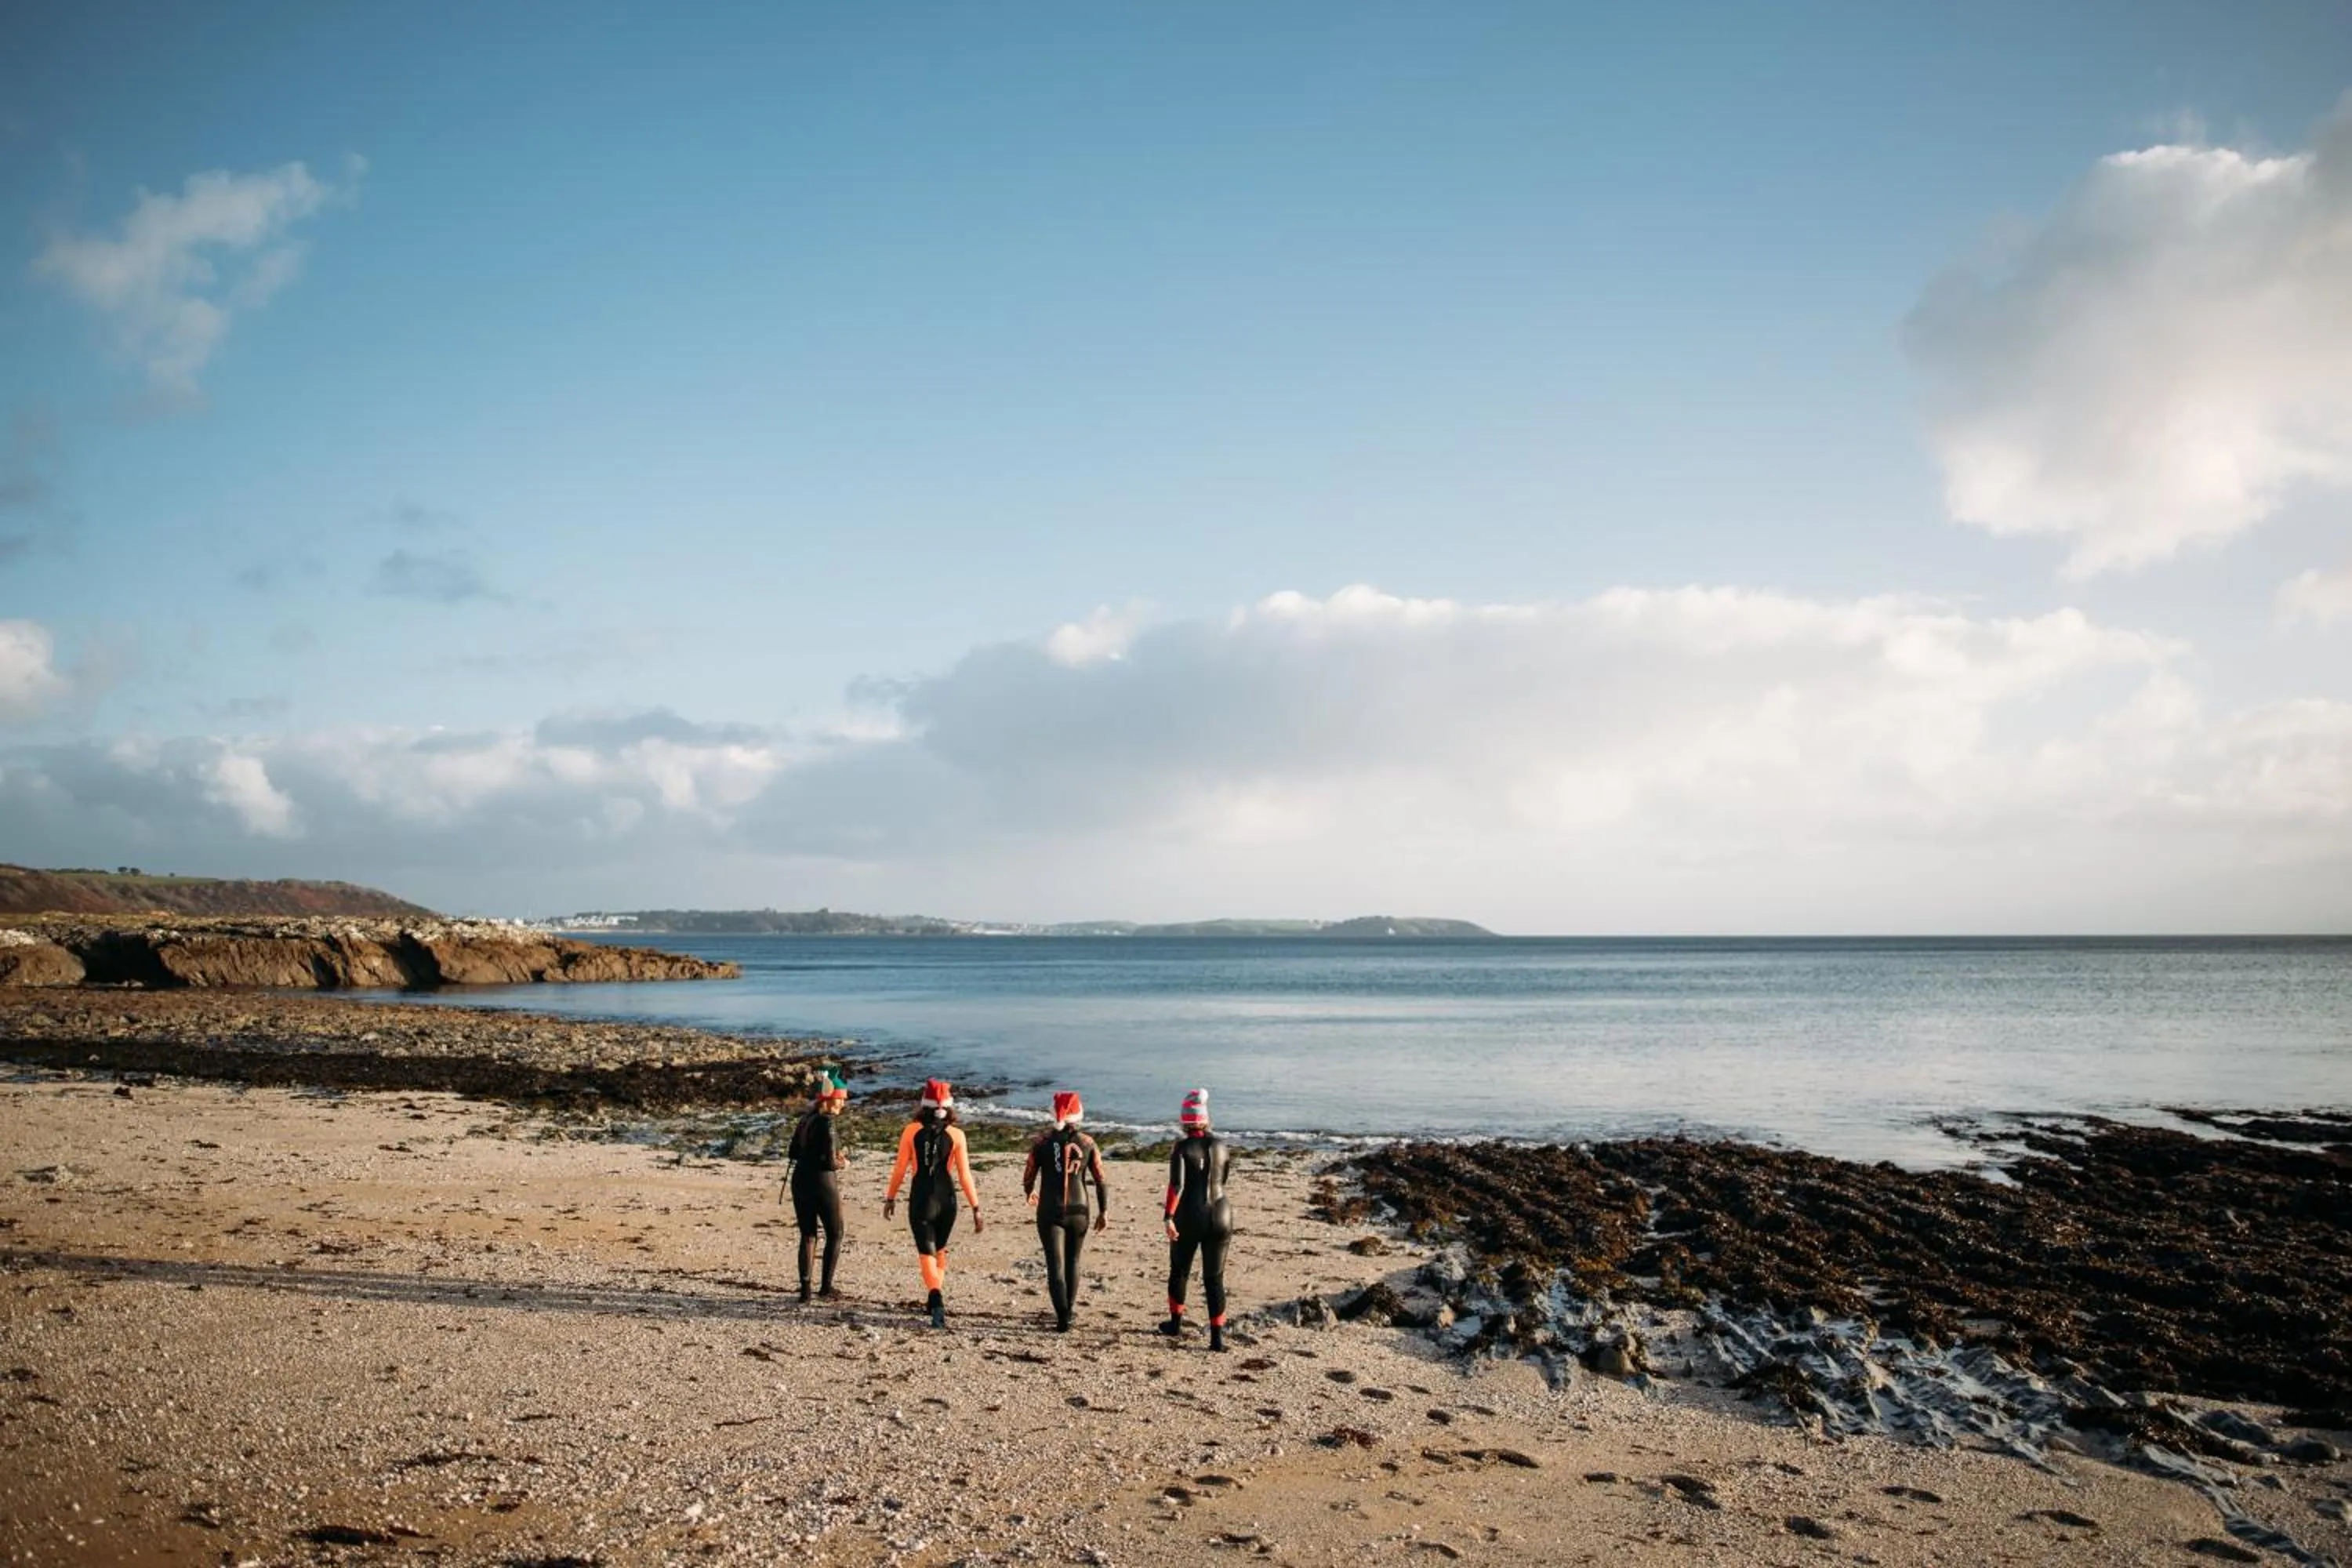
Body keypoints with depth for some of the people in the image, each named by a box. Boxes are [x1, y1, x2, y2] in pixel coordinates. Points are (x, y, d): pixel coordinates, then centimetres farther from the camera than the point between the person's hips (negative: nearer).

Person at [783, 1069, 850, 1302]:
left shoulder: (806, 1119, 8)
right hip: (822, 1181, -7)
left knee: (807, 1236, 12)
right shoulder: (827, 1122, -16)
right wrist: (842, 1162, 1)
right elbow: (830, 1162, -19)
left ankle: (805, 1288, 7)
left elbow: (792, 1152, 16)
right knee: (834, 1235, 9)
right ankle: (826, 1287, 8)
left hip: (800, 1181, 7)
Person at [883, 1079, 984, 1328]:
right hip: (946, 1200, 2)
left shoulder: (912, 1131, -6)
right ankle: (936, 1298, 31)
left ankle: (937, 1301, -24)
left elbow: (900, 1168, -1)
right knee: (939, 1250, 23)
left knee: (927, 1253, -3)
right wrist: (976, 1208, -2)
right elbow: (964, 1175, -6)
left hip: (920, 1200, -2)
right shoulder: (956, 1135, -6)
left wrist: (890, 1198, 12)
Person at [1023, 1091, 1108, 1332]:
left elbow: (1028, 1178, 3)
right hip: (1079, 1212, 2)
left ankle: (1063, 1317, -15)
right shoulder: (1087, 1144, -3)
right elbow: (1101, 1181, -2)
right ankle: (1068, 1310, 28)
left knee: (1056, 1264, -1)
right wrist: (1104, 1211, 6)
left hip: (1050, 1213, -2)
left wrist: (1029, 1193, 25)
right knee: (1072, 1261, 20)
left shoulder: (1042, 1144, -6)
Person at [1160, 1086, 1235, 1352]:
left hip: (1189, 1217, -2)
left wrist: (1169, 1218, -20)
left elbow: (1176, 1184, -19)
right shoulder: (1221, 1145, 3)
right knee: (1214, 1277, 6)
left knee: (1179, 1270, 19)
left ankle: (1176, 1322, 34)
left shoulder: (1183, 1147, -10)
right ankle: (1217, 1335, -1)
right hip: (1220, 1215, 3)